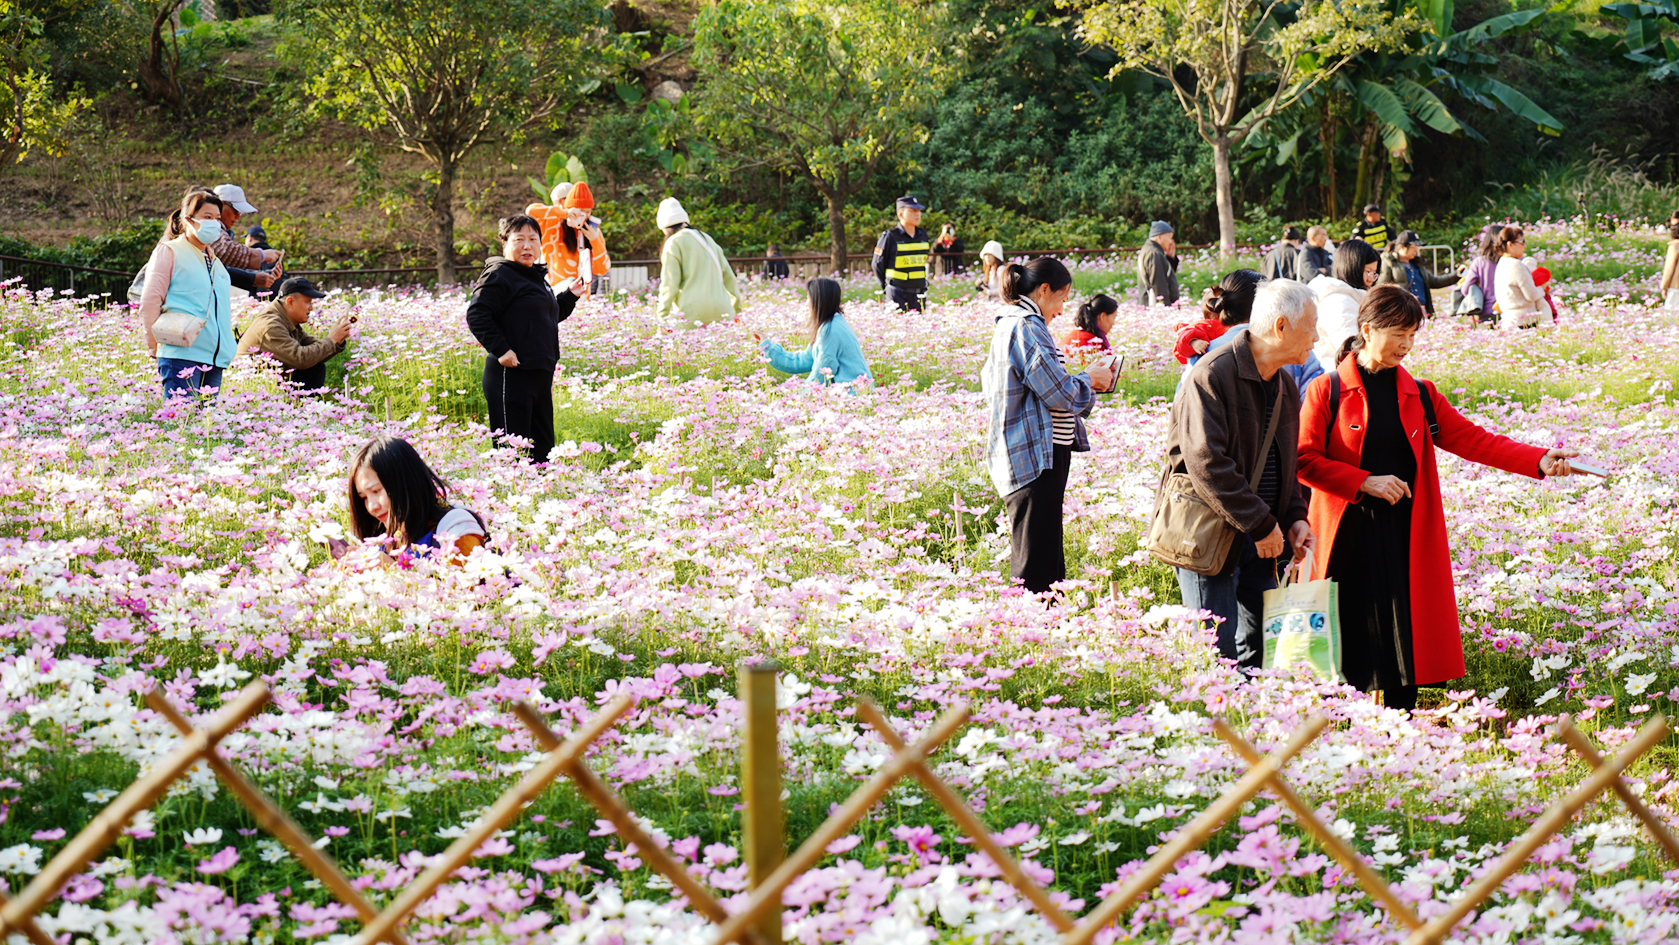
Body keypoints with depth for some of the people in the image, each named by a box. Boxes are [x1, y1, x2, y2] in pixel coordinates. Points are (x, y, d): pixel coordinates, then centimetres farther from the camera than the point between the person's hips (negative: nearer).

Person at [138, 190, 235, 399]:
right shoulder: (169, 252, 3)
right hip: (181, 356, -7)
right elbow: (149, 301, -1)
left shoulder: (216, 261, 24)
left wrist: (227, 347, 22)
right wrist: (155, 346, -2)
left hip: (215, 358, 7)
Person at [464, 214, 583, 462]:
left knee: (543, 447, 12)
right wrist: (500, 349, -22)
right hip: (512, 375, -9)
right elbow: (476, 316, -18)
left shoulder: (536, 276, 19)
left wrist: (570, 295, 21)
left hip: (540, 374, 9)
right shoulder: (499, 275, -9)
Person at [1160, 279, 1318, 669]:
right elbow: (1206, 463, -23)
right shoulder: (1212, 376, -16)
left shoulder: (1285, 385, 13)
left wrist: (1294, 516, 5)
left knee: (1261, 645, 9)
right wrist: (1262, 524, -20)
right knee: (1217, 653, -8)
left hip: (1259, 537, 8)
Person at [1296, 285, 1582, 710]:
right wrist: (1364, 482, -14)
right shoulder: (1327, 392, 0)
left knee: (1407, 633, 2)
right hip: (1347, 537, -4)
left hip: (1406, 537, 4)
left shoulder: (1420, 396, 11)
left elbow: (1472, 440, 5)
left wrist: (1539, 460, -6)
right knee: (1345, 639, -4)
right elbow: (1303, 459, -5)